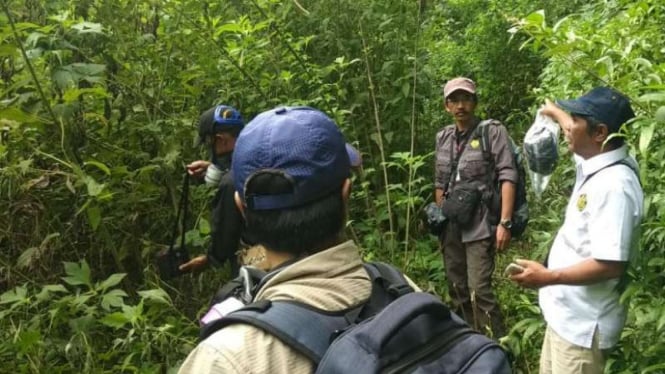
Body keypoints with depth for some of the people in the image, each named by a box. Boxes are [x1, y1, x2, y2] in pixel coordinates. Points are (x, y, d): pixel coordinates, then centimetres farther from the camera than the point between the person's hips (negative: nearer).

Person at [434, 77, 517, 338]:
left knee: (479, 290, -13)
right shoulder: (443, 137, 11)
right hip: (451, 227, 6)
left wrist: (505, 222, -18)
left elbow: (508, 177, -11)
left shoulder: (493, 132, -5)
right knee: (457, 289, 13)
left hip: (480, 225, -6)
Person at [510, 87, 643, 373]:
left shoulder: (614, 185, -26)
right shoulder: (593, 163, 2)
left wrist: (547, 277, -23)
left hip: (583, 323, -9)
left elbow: (610, 265, -30)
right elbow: (577, 134, 28)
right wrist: (556, 112, 45)